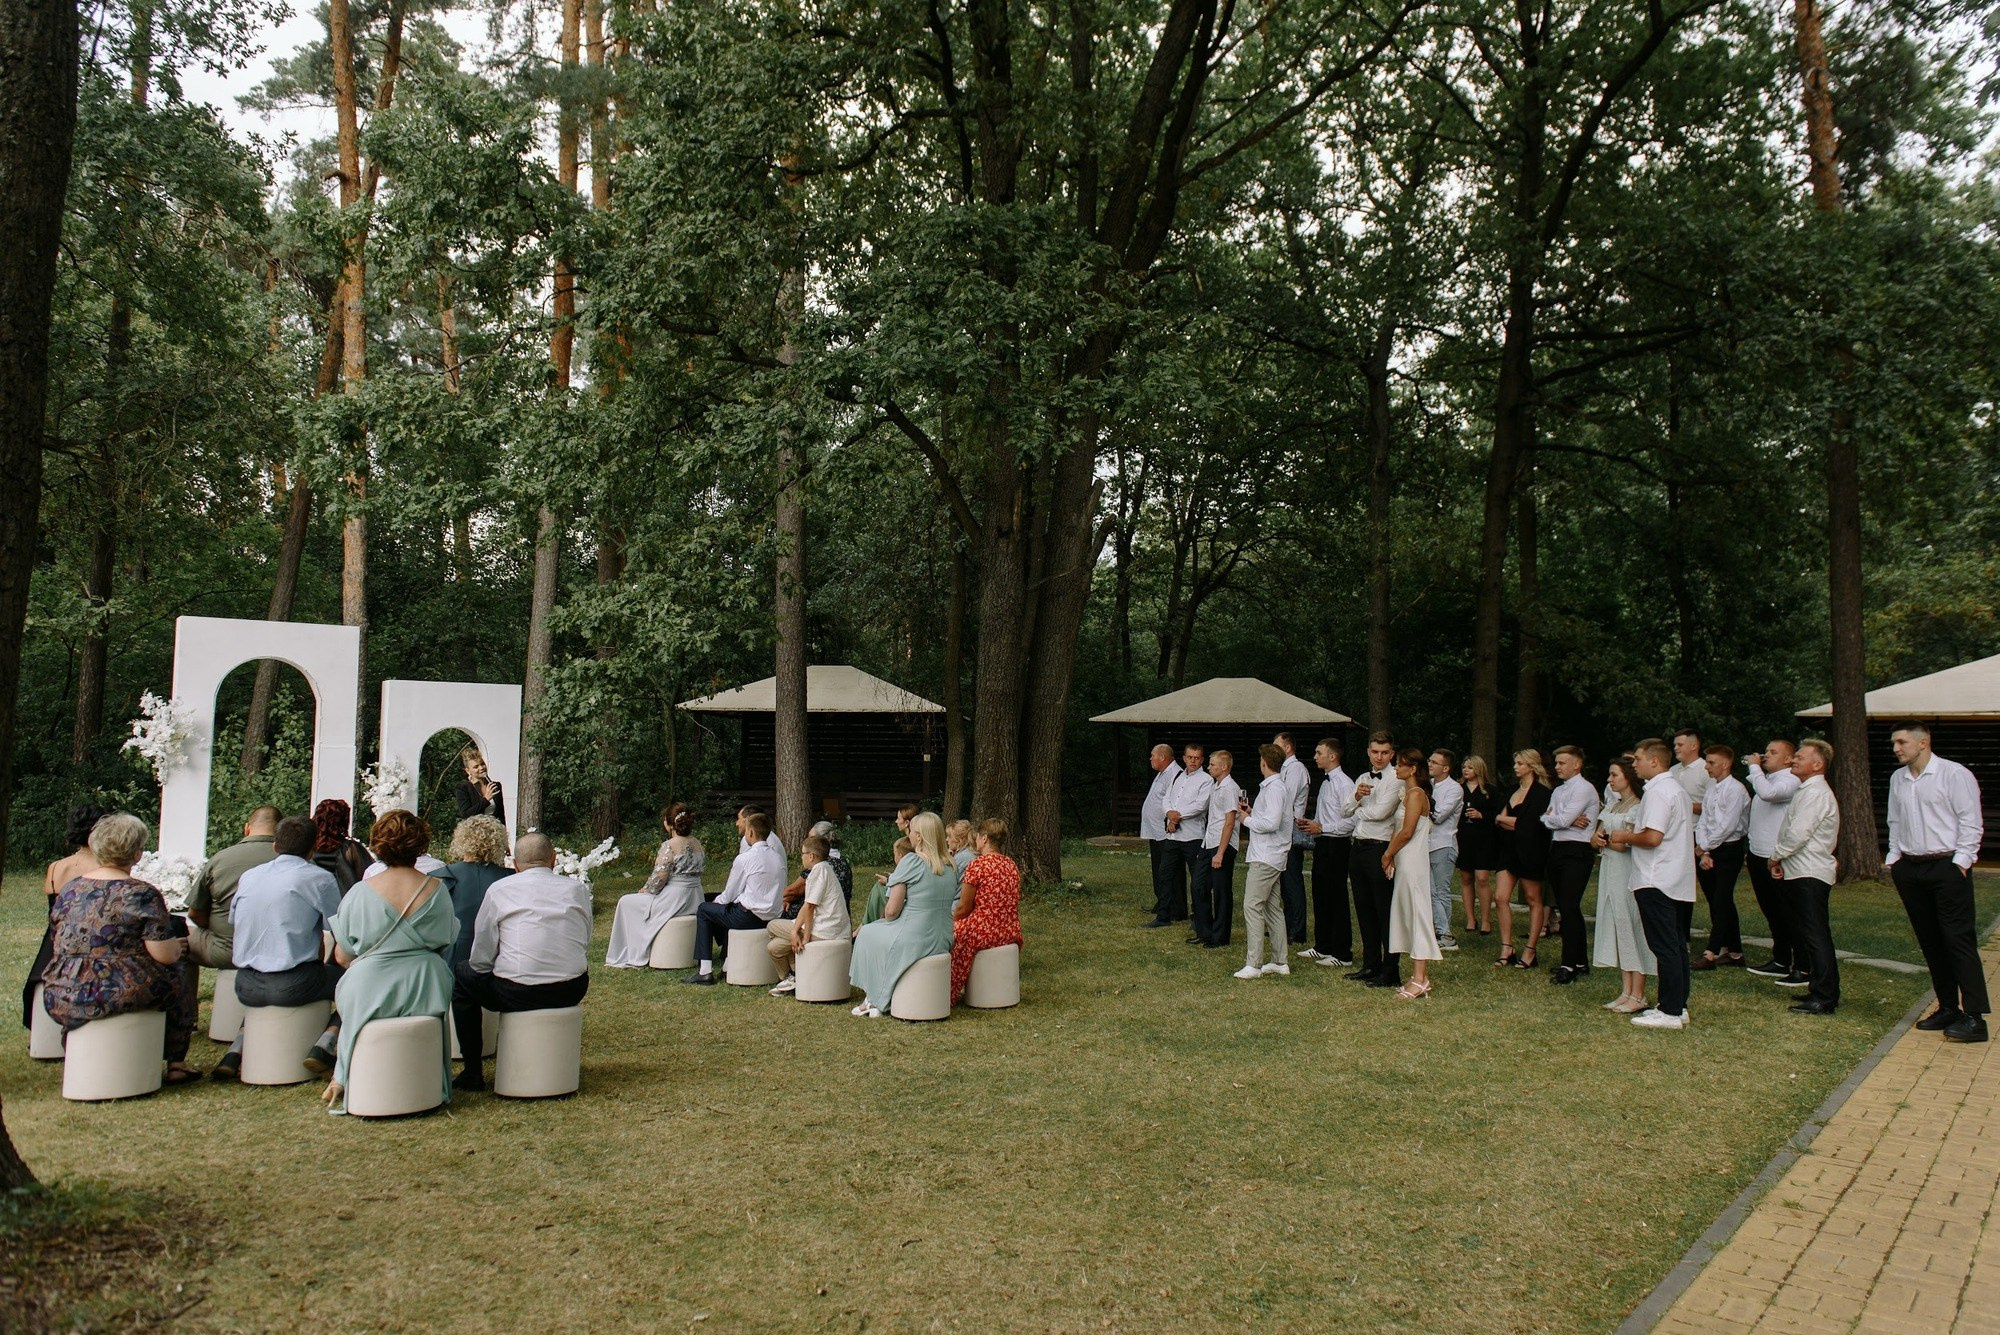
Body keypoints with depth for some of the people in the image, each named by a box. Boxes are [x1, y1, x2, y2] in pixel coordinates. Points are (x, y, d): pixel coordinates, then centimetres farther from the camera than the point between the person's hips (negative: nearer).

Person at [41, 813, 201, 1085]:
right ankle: (176, 1064, 22)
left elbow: (61, 945, 15)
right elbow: (164, 955, -14)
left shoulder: (69, 888, 7)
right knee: (178, 975, 19)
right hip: (115, 994, -6)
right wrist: (177, 947, 9)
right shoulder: (141, 894, -12)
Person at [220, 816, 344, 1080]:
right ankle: (323, 1046, -5)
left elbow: (234, 921, 24)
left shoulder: (248, 877, 11)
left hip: (246, 987, 6)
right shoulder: (320, 878, -6)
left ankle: (235, 1052, 20)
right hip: (292, 985, -6)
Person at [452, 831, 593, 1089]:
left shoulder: (499, 889, 1)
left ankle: (473, 1072, 23)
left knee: (460, 975, 23)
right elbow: (586, 947, 11)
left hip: (517, 994, -3)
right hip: (571, 993, 3)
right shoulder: (577, 888, 8)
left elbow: (480, 960, 2)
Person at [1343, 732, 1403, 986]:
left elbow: (1380, 812, -20)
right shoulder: (1362, 779, 16)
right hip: (1357, 848, 8)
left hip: (1380, 849, -8)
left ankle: (1390, 972, 3)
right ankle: (1371, 965, 25)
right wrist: (1356, 796, -10)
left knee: (1385, 913, -3)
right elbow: (1344, 810, 9)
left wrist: (1359, 810, -1)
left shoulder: (1396, 779, -9)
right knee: (1364, 910, 14)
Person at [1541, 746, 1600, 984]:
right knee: (1566, 909, 11)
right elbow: (1548, 819, 8)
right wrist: (1569, 821, -9)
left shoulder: (1584, 788, -9)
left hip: (1577, 852, -9)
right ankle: (1580, 962, 18)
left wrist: (1550, 818, 2)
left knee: (1569, 908, -12)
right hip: (1557, 850, 9)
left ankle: (1570, 966, -9)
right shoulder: (1558, 791, 18)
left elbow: (1562, 820, -17)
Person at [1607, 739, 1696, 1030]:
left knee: (1665, 946, -7)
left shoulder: (1657, 791, -15)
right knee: (1676, 944, 12)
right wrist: (1628, 842, 14)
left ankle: (1670, 1012, -4)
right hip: (1675, 880, 10)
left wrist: (1626, 837, -6)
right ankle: (1678, 1006, 18)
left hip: (1656, 881, -10)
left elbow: (1653, 837, -24)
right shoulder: (1677, 788, 18)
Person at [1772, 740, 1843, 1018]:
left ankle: (1824, 998, -5)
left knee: (1815, 936, -8)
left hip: (1809, 874, -11)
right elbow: (1793, 831, 19)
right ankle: (1821, 991, 20)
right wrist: (1781, 858, 7)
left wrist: (1776, 856, -7)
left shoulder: (1816, 793, -15)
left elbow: (1798, 834, -21)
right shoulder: (1807, 791, 17)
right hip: (1803, 872, 11)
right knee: (1813, 935, 14)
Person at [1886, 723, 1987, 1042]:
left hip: (1947, 866, -6)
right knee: (1929, 942, 10)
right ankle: (1948, 1007, 19)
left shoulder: (1954, 774, -7)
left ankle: (1974, 1016, -4)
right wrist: (1893, 858, 12)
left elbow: (1971, 822, -8)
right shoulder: (1898, 779, 12)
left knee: (1959, 939, -7)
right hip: (1909, 869, 6)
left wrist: (1961, 861, -13)